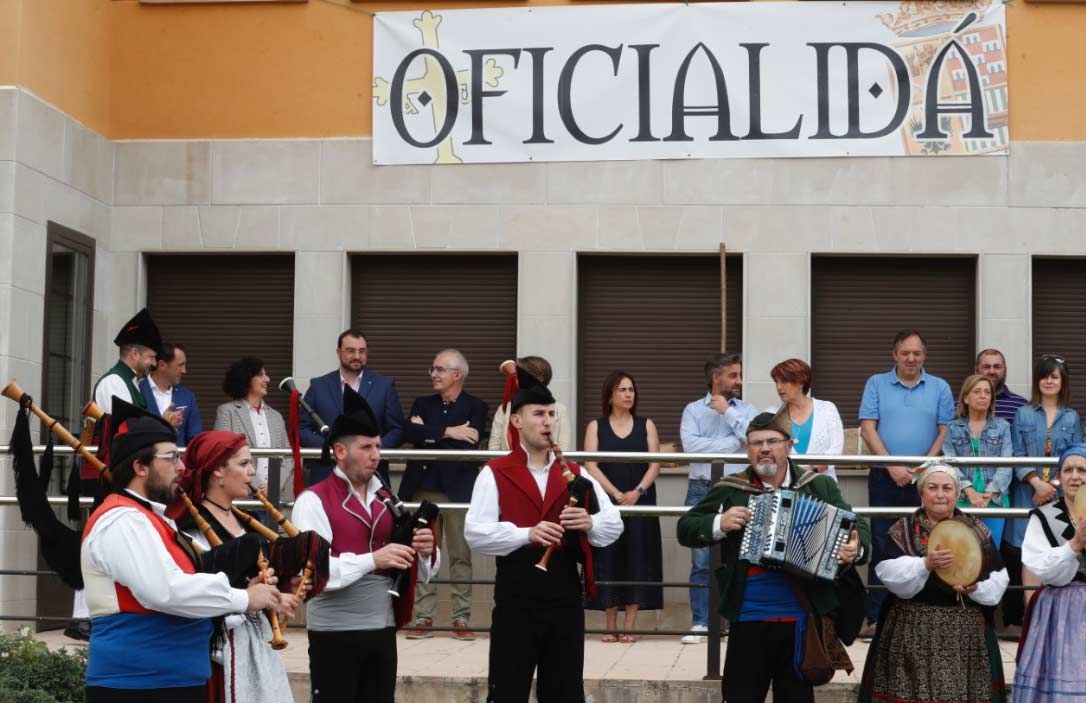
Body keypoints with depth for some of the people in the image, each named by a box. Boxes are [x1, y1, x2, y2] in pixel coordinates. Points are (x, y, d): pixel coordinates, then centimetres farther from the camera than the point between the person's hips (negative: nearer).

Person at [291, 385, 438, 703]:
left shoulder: (385, 499, 11)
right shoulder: (314, 501, -8)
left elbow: (417, 570, 16)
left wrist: (424, 552, -7)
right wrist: (372, 559, -27)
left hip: (382, 629, 6)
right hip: (334, 633, -6)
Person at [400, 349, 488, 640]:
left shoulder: (476, 407, 3)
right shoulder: (422, 404, 13)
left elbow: (468, 445, -12)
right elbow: (409, 432, -6)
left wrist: (428, 434, -7)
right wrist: (447, 432, -13)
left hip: (458, 490, -3)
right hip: (424, 489, 3)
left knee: (461, 556, 1)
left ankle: (461, 619, 7)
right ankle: (423, 618, 9)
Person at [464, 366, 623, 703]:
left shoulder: (575, 474, 10)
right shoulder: (494, 474, -2)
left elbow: (615, 525, 7)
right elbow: (475, 533, -12)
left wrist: (589, 524, -15)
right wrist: (526, 534, -24)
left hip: (565, 598, 4)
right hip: (515, 599, -4)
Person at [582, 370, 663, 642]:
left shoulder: (646, 425, 10)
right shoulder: (596, 427, 6)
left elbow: (655, 465, 2)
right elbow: (591, 466, -3)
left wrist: (637, 492, -13)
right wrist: (617, 494, -13)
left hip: (640, 505, 1)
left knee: (637, 560, -3)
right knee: (608, 561, -2)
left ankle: (629, 626, 1)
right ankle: (611, 626, 5)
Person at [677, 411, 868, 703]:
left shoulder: (820, 487, 2)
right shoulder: (729, 491, 1)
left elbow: (858, 528, 4)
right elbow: (686, 529, 4)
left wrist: (856, 549, -19)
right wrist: (719, 524, -16)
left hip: (802, 619, 1)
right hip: (749, 619, 0)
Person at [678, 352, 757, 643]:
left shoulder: (746, 409, 11)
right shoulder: (693, 410, 8)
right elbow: (691, 445, -9)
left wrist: (728, 411, -5)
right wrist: (733, 443, -7)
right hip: (702, 490, 0)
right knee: (701, 561, -1)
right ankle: (700, 624, 4)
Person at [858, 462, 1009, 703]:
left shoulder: (977, 531, 8)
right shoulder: (903, 530, 4)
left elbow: (998, 579, 5)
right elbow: (890, 574, -9)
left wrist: (977, 587, -15)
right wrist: (925, 564, -24)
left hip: (965, 633, 1)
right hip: (912, 632, -1)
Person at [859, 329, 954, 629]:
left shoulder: (940, 388, 8)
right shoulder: (876, 384, 6)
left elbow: (945, 432, 4)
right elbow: (868, 429, -1)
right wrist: (893, 467, -10)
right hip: (885, 478, 0)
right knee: (882, 547, 1)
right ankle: (876, 618, 3)